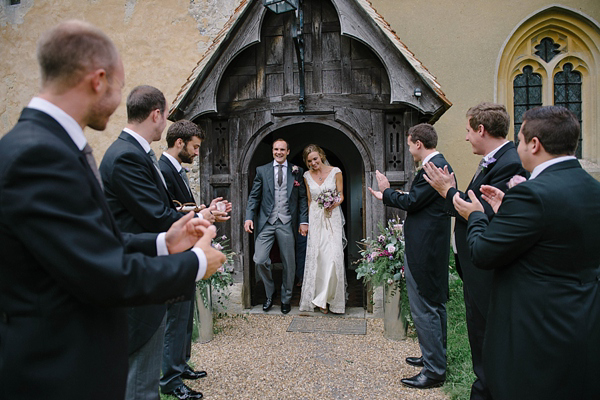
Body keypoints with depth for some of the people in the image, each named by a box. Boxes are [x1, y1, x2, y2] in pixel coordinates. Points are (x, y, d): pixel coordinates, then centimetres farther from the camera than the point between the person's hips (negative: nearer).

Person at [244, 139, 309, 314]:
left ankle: (285, 298, 26)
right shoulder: (262, 170, 8)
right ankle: (270, 294, 19)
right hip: (266, 222, 0)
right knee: (259, 260, -7)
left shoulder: (297, 171, 7)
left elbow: (302, 198, 5)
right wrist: (249, 217, -6)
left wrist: (304, 221, -3)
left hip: (287, 223, 0)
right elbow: (254, 196, 6)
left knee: (289, 263, 7)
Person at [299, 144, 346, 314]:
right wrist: (308, 221, 11)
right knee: (316, 257, 1)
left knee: (333, 255, -12)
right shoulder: (307, 176, 7)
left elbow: (341, 194, 4)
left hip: (332, 218, -2)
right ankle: (320, 299, 14)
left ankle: (325, 297, 3)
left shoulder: (335, 172, -1)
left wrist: (335, 203, -17)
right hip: (315, 219, 2)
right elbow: (309, 200, 13)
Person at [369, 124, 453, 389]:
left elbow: (410, 201, -19)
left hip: (423, 250, -11)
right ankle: (434, 357, 36)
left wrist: (387, 191, -3)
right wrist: (388, 196, 19)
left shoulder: (432, 168, -19)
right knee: (435, 305, 20)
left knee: (424, 309, -1)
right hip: (433, 247, 11)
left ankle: (434, 371, 11)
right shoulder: (440, 165, 13)